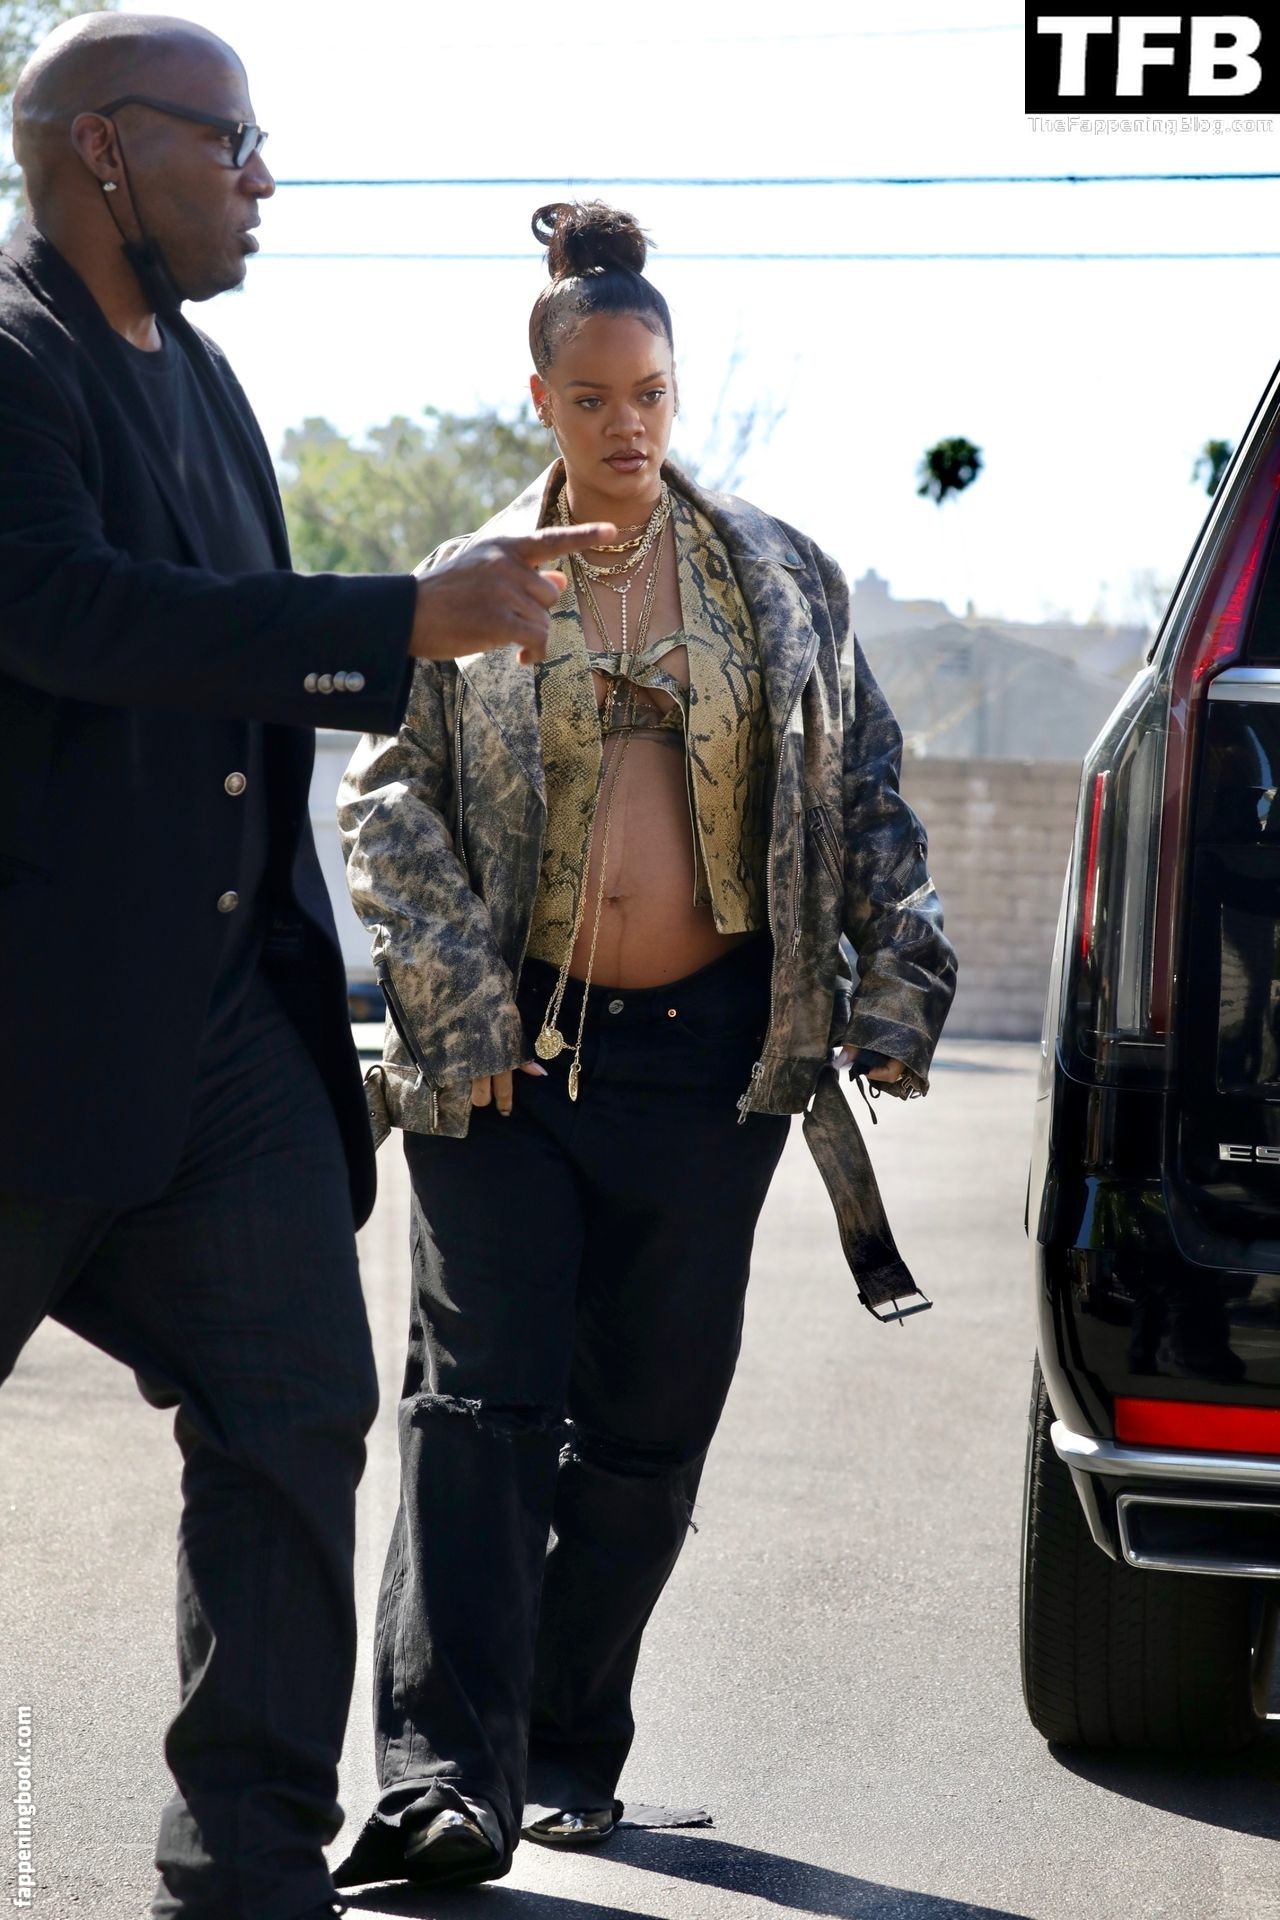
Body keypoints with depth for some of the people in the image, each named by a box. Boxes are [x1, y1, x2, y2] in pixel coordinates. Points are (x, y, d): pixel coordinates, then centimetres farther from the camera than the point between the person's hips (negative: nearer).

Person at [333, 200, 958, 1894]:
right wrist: (455, 1003, -10)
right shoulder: (469, 586, 4)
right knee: (482, 1402, -11)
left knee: (650, 1423, 6)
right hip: (509, 1052, -2)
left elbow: (865, 784, 10)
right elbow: (387, 797, 1)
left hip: (708, 1054, 2)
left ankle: (570, 1752, 20)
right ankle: (446, 1776, -16)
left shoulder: (778, 577, 8)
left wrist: (898, 968, 0)